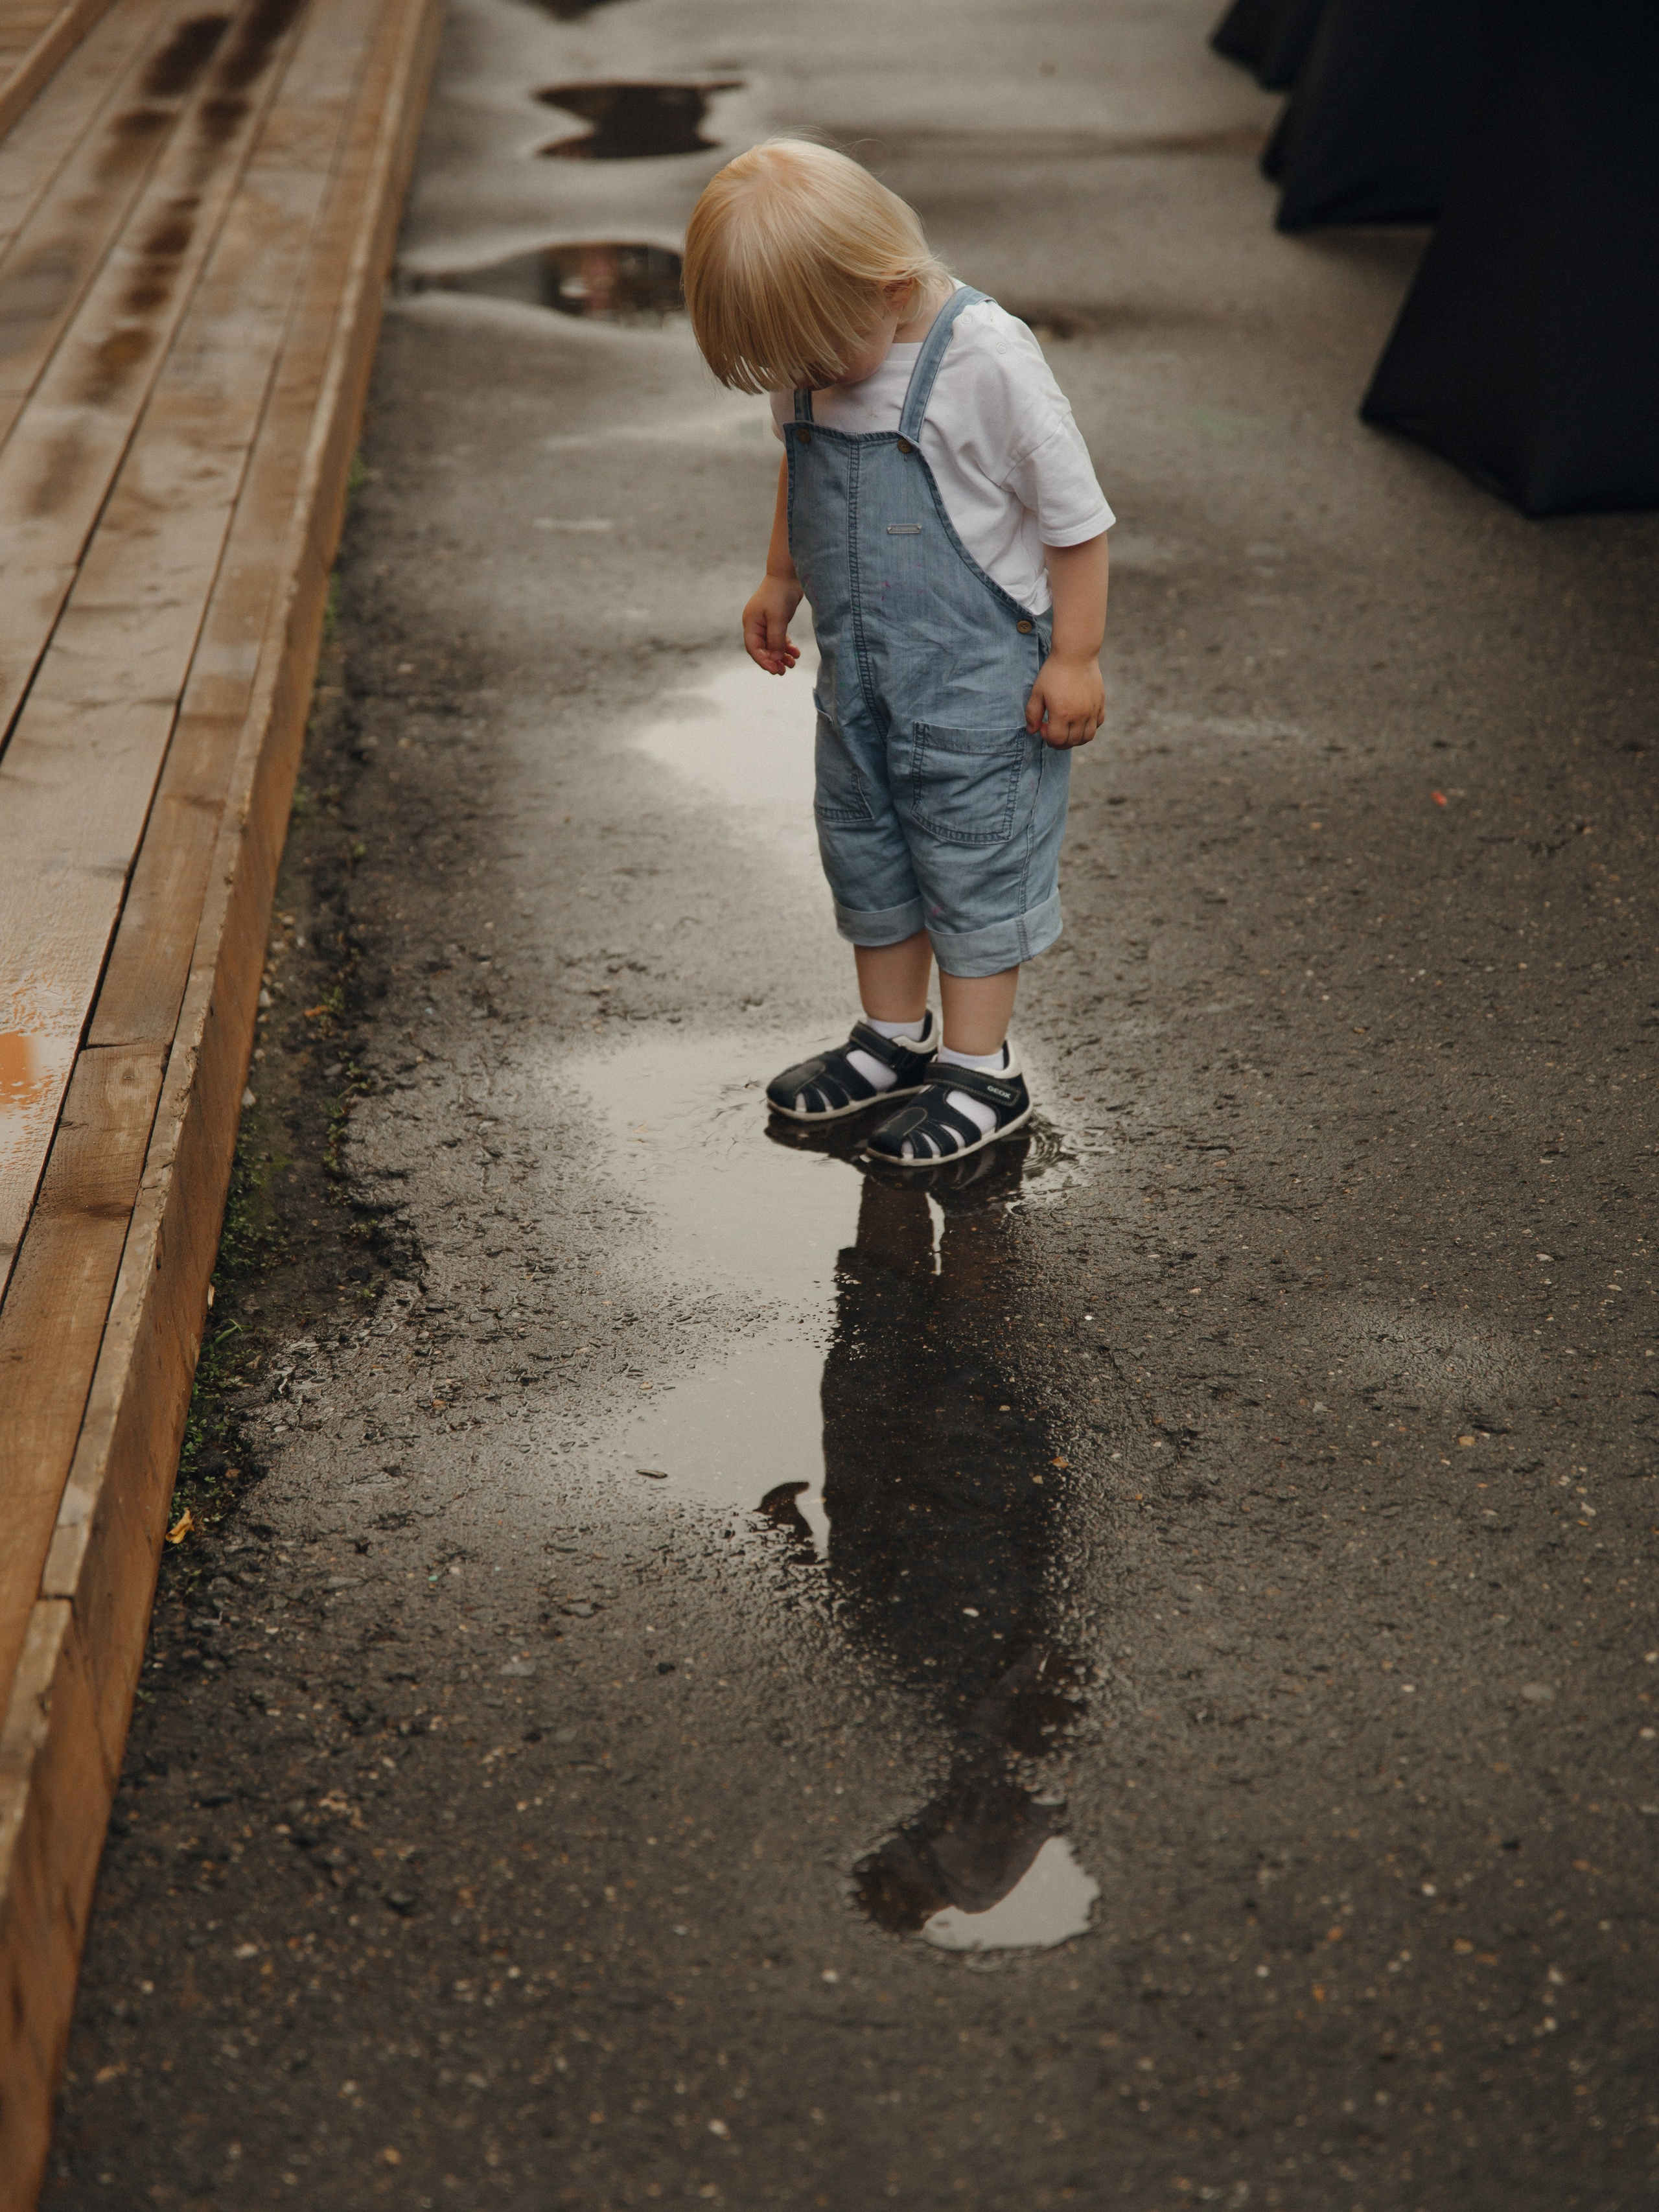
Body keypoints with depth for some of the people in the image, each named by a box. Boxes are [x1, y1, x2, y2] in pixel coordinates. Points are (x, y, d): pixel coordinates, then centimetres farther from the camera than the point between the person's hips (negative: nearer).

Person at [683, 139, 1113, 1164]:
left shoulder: (988, 359, -23)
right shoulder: (811, 356, -4)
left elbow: (1075, 512, -15)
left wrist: (1076, 657, -12)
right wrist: (782, 584, 19)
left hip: (978, 673, -7)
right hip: (858, 667, 7)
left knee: (972, 855, 3)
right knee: (863, 842, 16)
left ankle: (980, 1066, 17)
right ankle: (894, 1035, 33)